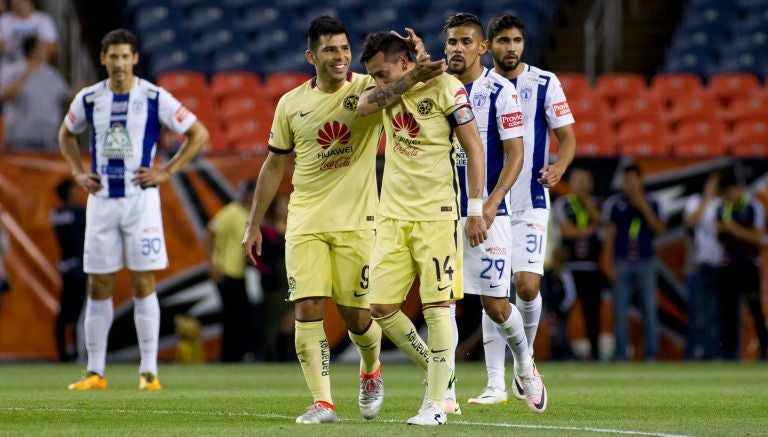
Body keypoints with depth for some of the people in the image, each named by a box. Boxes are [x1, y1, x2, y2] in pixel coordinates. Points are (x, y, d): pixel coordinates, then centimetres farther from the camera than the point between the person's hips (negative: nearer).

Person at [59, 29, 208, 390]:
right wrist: (78, 172, 9)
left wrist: (166, 172, -6)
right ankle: (95, 372, 8)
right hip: (101, 199, 3)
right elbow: (66, 135, 24)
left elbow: (199, 134, 0)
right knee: (98, 287, 3)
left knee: (143, 285, -4)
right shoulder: (88, 99, 5)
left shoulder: (155, 98, -5)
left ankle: (149, 371, 0)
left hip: (141, 198, -3)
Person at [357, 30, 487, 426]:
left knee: (436, 307, -7)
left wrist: (476, 209, -9)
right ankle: (436, 373, 20)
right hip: (393, 214, 6)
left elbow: (474, 147, -5)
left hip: (436, 214, -6)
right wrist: (414, 73, -16)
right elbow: (363, 106, -14)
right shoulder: (387, 90, 9)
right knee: (382, 308, 1)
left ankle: (436, 403, -2)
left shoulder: (445, 86, -8)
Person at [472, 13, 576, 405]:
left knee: (527, 285, -14)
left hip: (530, 203, -2)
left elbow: (567, 137, -1)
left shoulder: (544, 84, -1)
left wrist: (558, 167, -18)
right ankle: (495, 383, 5)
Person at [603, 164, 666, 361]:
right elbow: (609, 235, 6)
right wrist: (610, 263, 0)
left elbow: (661, 230, -2)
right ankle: (620, 355, 1)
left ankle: (651, 354, 2)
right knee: (620, 310, -2)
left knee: (650, 309, -3)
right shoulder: (614, 203, 5)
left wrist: (644, 208, -10)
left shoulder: (652, 203, 7)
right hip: (622, 262, 0)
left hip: (646, 262, 0)